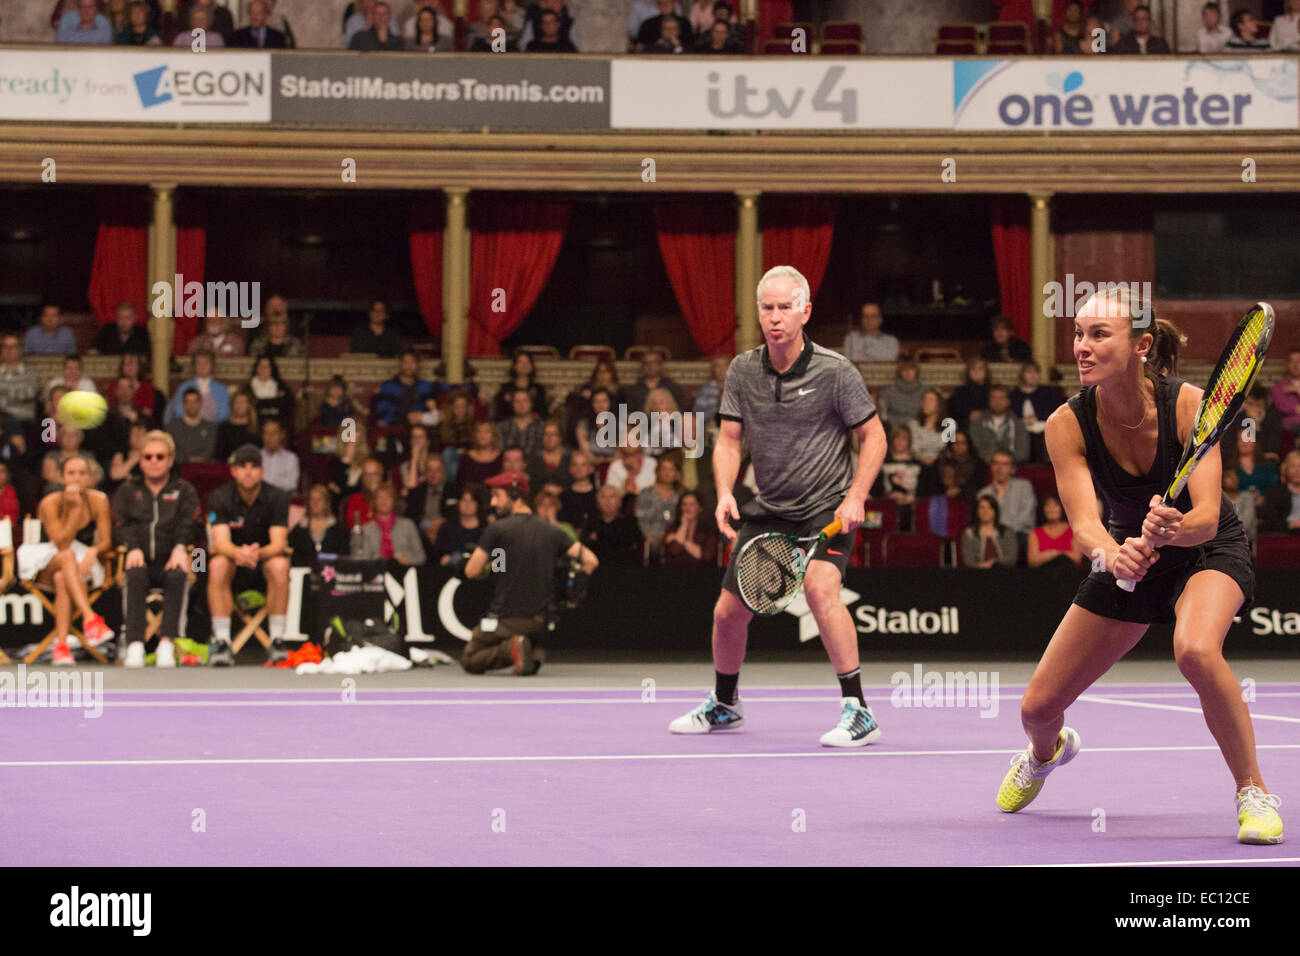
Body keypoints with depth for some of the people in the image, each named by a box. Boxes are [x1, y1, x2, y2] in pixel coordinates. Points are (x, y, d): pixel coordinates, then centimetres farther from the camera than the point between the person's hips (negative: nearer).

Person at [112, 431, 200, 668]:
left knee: (177, 576, -36)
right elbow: (122, 525, 6)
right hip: (140, 560, 0)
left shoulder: (184, 491, 21)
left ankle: (167, 642, -43)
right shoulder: (127, 491, 23)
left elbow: (190, 524, 3)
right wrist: (133, 548, -16)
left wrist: (180, 547, -19)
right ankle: (134, 645, -45)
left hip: (169, 561, 0)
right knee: (135, 575, -36)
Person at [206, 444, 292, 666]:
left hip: (265, 558, 0)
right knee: (218, 565, -33)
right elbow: (221, 542, -21)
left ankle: (277, 641, -28)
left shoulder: (277, 498, -10)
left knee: (279, 566, -34)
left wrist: (257, 553, -44)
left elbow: (278, 544, -19)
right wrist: (239, 553, -46)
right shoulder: (219, 498, -9)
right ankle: (221, 642, -33)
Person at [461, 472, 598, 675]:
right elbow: (591, 560, 1)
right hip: (539, 619, 5)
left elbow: (472, 572, -9)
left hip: (505, 619, -4)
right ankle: (534, 650, -1)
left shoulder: (497, 529, -10)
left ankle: (510, 649, -16)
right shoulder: (552, 532, 4)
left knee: (469, 661, 13)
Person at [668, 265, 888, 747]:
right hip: (768, 508, 5)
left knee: (820, 588, -31)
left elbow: (874, 436, -7)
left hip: (828, 506, -5)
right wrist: (725, 493, -16)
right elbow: (729, 439, 2)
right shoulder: (743, 370, -2)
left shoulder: (835, 371, -14)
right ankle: (723, 704, 35)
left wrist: (855, 498, -19)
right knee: (728, 611, 7)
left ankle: (857, 712, -25)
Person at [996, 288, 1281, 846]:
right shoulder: (1068, 425, -22)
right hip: (1130, 557, 3)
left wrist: (1171, 528, -58)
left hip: (1210, 552, -3)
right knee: (1037, 709, 3)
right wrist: (1112, 555, -55)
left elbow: (1207, 518, -34)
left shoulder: (1188, 405, -28)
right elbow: (1084, 522, -31)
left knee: (1195, 649, -38)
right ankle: (1047, 752, 44)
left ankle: (1253, 791, -18)